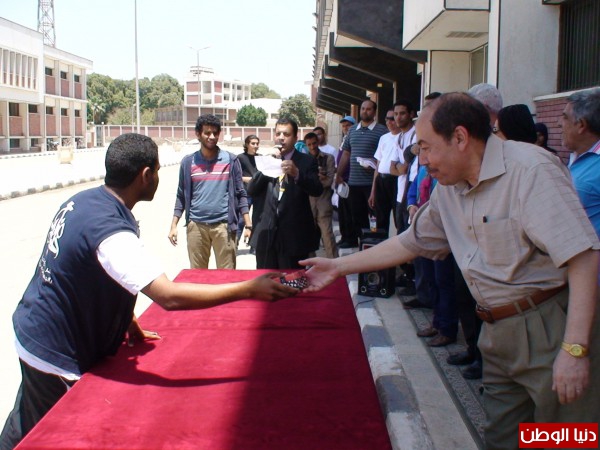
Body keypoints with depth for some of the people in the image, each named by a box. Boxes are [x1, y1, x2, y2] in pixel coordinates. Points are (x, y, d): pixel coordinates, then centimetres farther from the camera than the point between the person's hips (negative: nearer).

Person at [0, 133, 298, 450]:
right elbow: (169, 296, -40)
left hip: (31, 331, 9)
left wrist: (126, 320, 9)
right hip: (58, 357, -9)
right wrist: (249, 289, -36)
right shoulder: (111, 231, -32)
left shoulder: (83, 200, -3)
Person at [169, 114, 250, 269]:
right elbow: (182, 196, 10)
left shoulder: (231, 160, 3)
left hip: (224, 225, -1)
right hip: (196, 225, 1)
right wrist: (174, 226, 4)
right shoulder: (188, 162, 5)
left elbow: (240, 194, 5)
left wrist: (248, 225, -2)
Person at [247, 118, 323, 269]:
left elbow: (317, 190, -14)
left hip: (293, 235, -3)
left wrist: (296, 173, -30)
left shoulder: (306, 161, 1)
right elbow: (251, 191, 3)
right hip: (267, 234, 3)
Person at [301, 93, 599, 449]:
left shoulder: (531, 170, -17)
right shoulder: (449, 188, 8)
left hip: (551, 329, -7)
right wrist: (337, 267, 16)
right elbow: (411, 242, 17)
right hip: (498, 333, 8)